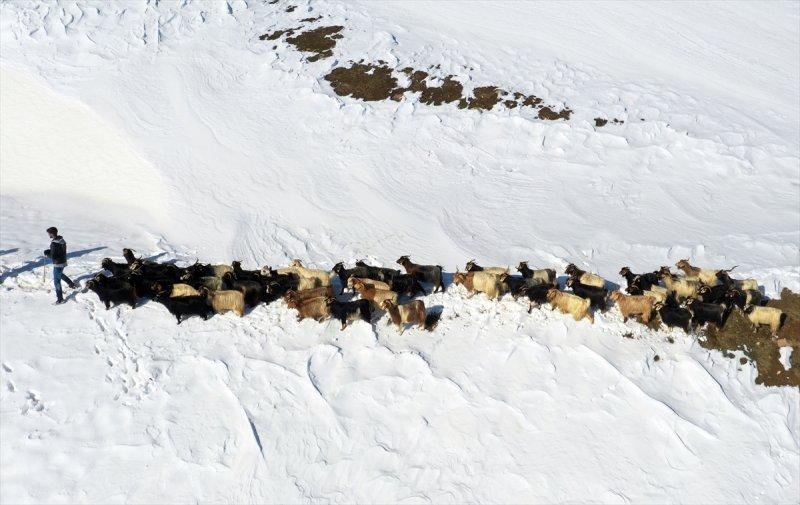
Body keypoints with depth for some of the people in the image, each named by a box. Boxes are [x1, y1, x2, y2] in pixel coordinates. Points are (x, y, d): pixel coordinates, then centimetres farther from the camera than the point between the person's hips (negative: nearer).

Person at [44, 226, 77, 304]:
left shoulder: (54, 243, -26)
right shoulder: (61, 239, 0)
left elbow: (53, 256, -26)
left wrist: (47, 254, -7)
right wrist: (49, 251, 4)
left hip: (58, 264, -9)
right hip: (63, 262, 9)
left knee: (57, 281, 1)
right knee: (60, 274, 35)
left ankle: (60, 298, 7)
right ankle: (71, 284, 46)